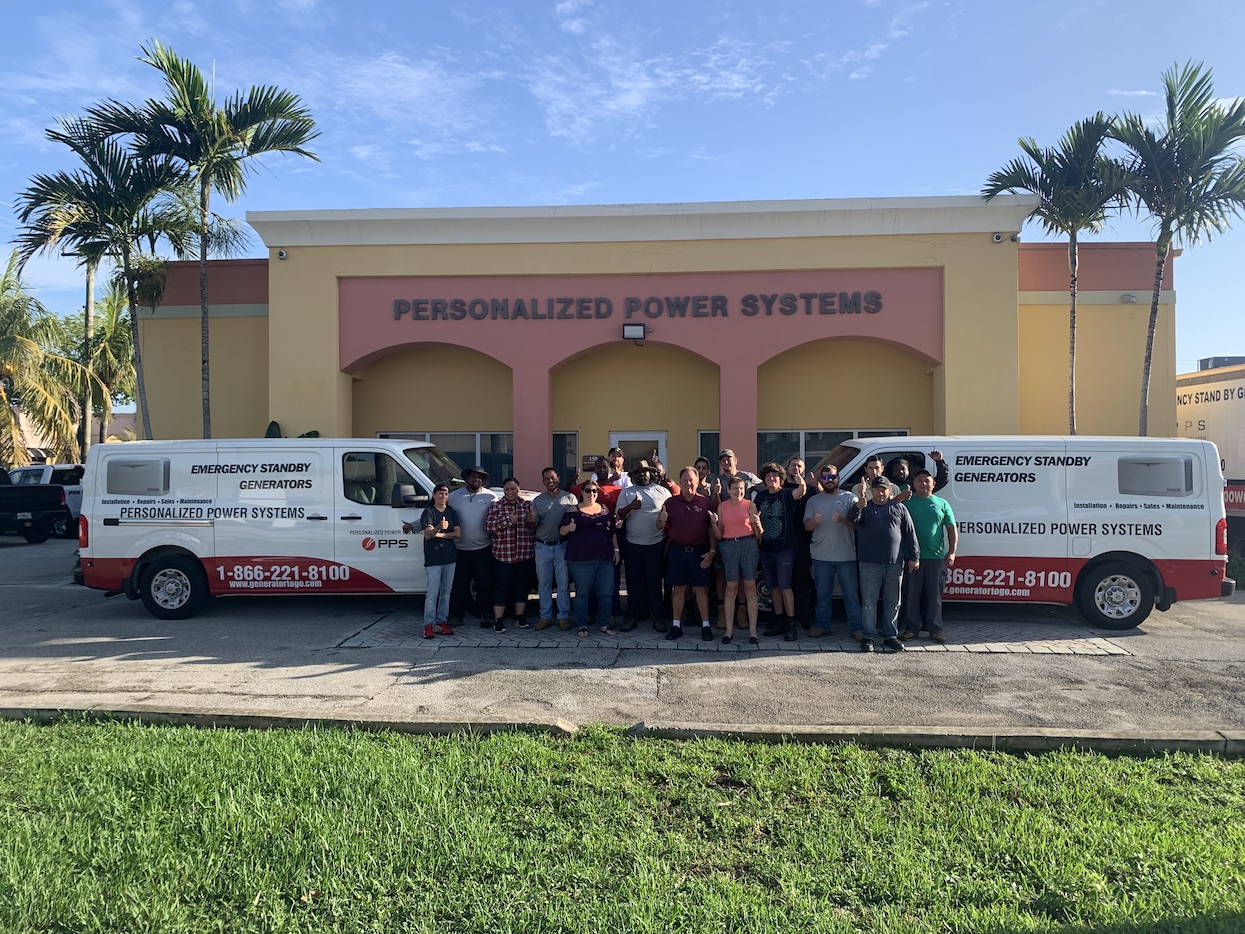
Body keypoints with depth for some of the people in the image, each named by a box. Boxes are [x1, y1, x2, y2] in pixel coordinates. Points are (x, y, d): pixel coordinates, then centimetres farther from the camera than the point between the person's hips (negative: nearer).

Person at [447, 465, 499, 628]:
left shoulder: (490, 497, 1)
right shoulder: (454, 496, 5)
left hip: (483, 549, -1)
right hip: (460, 548, 1)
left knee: (484, 583, 6)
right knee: (459, 583, 7)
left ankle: (486, 614, 18)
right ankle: (456, 615, 17)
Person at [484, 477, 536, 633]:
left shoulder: (527, 507, 10)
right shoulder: (495, 507, 4)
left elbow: (534, 529, 15)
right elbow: (489, 525, -10)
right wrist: (508, 520, -17)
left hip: (525, 555, 3)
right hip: (503, 555, -3)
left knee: (523, 586, 10)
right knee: (502, 587, -2)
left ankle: (520, 616, 24)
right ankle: (498, 620, 6)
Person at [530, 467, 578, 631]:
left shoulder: (570, 498, 1)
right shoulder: (538, 500, 8)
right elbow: (534, 526, 8)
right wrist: (531, 521, -14)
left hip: (562, 547, -2)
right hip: (542, 547, 3)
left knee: (563, 584, 3)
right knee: (544, 584, 8)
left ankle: (564, 617, 11)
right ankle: (545, 617, 17)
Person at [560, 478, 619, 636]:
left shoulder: (604, 509, 15)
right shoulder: (574, 510, 4)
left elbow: (612, 531, 19)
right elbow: (562, 530, 0)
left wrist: (616, 549, 11)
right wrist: (569, 528, -22)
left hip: (605, 558, 3)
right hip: (581, 559, -3)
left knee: (605, 592, 4)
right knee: (582, 592, 1)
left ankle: (604, 624, 16)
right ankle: (583, 626, 10)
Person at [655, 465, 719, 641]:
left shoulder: (704, 502, 1)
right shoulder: (671, 502, 4)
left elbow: (712, 529, 2)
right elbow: (660, 527, 7)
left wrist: (712, 551, -5)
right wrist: (662, 520, -16)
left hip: (699, 551, -1)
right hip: (677, 551, 1)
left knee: (700, 588, 4)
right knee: (678, 588, 7)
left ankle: (706, 626, 11)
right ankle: (676, 625, 15)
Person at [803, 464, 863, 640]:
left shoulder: (849, 498, 3)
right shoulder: (813, 500, 9)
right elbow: (806, 526, 4)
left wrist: (842, 520, -25)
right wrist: (814, 521, -18)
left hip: (846, 555, -2)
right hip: (821, 556, 2)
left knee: (852, 594, 1)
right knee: (823, 594, 11)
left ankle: (856, 628, 8)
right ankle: (823, 625, 21)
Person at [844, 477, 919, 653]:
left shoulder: (899, 508, 10)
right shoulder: (865, 507, 5)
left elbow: (910, 533, 11)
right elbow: (852, 519, -16)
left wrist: (914, 557, 6)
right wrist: (858, 508, -37)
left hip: (894, 564, 2)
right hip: (869, 564, -2)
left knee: (892, 603, 9)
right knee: (869, 602, -1)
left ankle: (891, 637, 18)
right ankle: (869, 637, 6)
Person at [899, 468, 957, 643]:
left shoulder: (942, 504, 10)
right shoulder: (906, 502, 5)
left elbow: (952, 530, 11)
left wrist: (951, 552, 0)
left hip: (936, 557, 1)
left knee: (934, 594, 6)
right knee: (912, 594, 3)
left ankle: (935, 629, 14)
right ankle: (912, 627, 12)